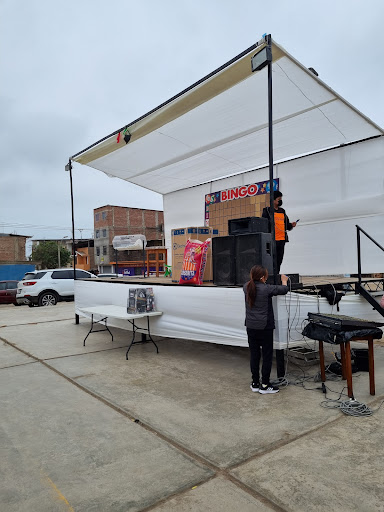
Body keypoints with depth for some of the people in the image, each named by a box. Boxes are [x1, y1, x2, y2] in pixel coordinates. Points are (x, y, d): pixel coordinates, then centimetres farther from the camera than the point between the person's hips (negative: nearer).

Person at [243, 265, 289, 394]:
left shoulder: (246, 287, -2)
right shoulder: (266, 289, -18)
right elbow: (284, 290, -6)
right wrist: (284, 280, 13)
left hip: (251, 327, 6)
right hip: (265, 327, -5)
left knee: (254, 355, 14)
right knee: (267, 356, 7)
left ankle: (255, 383, 22)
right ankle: (265, 385, 13)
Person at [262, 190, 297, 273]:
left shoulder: (282, 211, 19)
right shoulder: (267, 210, 1)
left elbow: (286, 224, 21)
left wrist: (291, 225, 2)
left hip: (282, 239, 6)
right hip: (272, 240, -6)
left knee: (279, 260, 9)